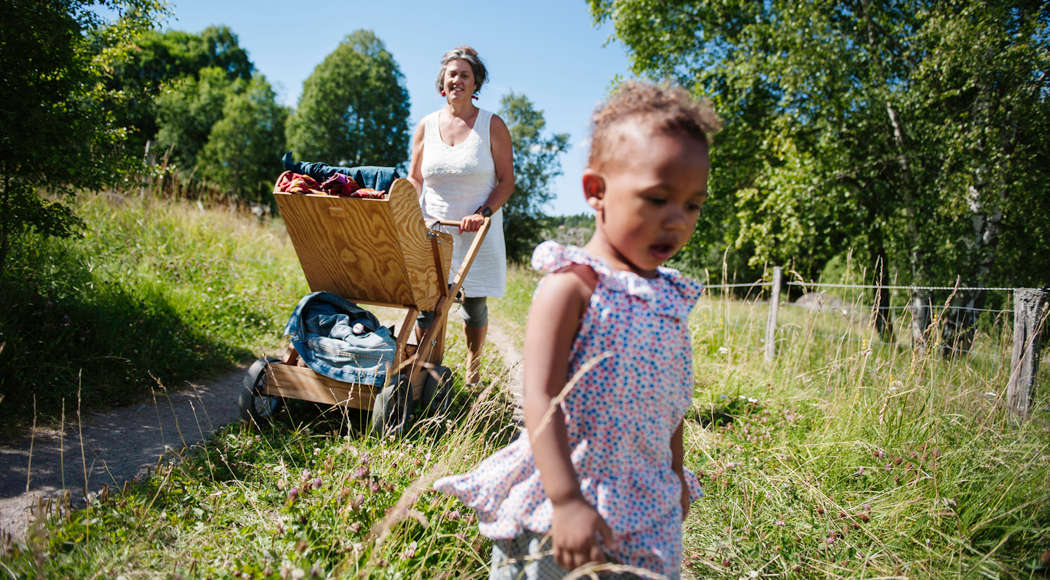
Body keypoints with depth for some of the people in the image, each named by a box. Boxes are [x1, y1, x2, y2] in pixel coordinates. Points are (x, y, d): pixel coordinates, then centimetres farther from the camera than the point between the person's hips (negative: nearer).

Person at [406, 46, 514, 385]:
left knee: (474, 305, 5)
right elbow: (414, 179, 14)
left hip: (477, 232, -2)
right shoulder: (427, 126, 8)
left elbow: (506, 181, -2)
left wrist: (483, 212, -18)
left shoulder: (492, 126, -1)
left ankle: (473, 370, 27)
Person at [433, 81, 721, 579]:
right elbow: (541, 400, -22)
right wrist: (566, 501, -26)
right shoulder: (570, 286, -18)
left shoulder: (669, 297, 6)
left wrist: (675, 478, 20)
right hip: (563, 501, -6)